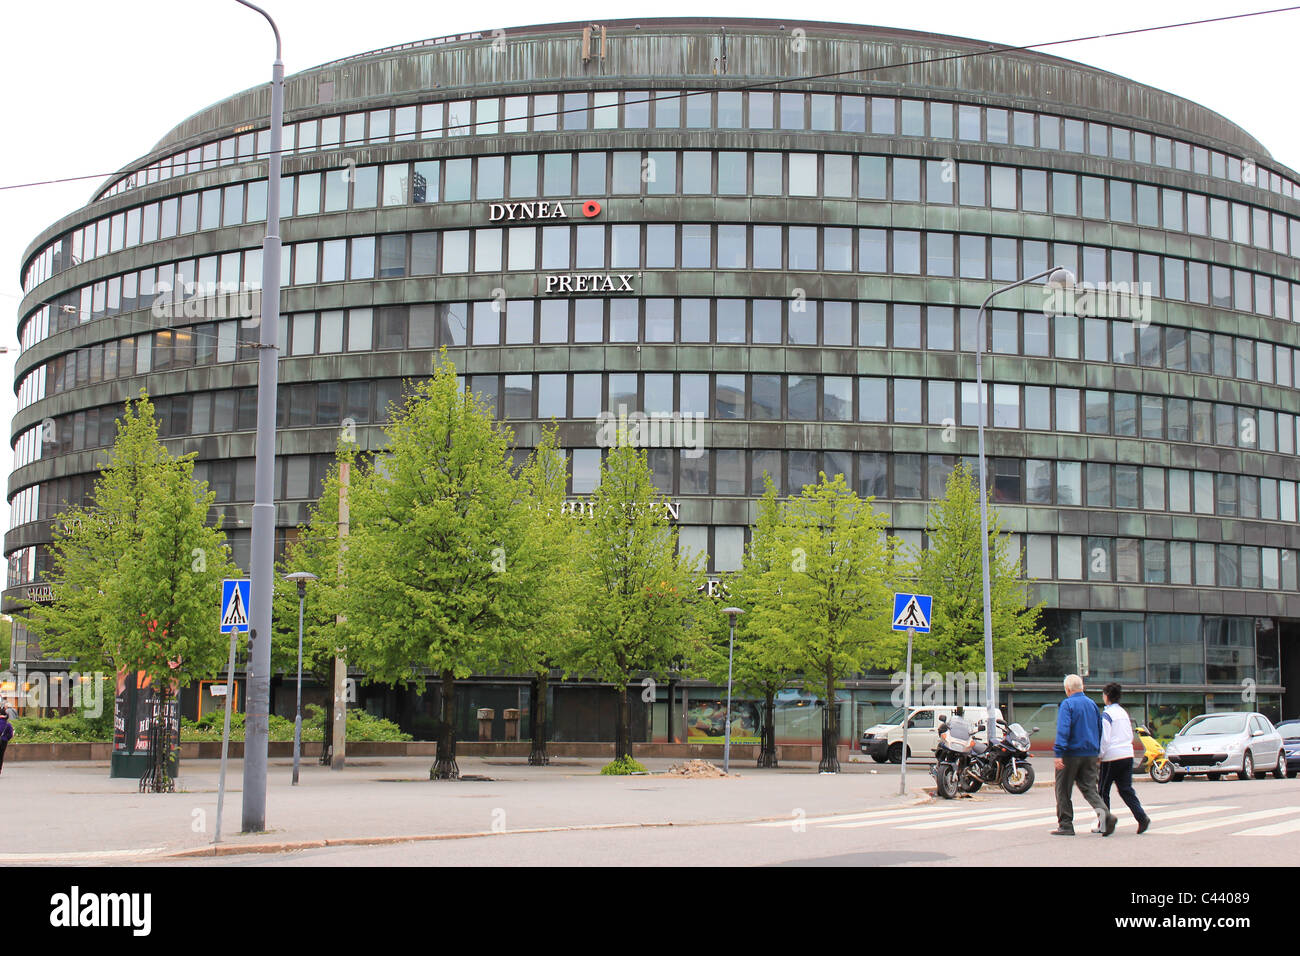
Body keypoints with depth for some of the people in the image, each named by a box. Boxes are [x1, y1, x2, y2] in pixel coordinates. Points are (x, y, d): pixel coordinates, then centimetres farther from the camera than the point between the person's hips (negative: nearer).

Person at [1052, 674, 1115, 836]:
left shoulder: (1067, 704, -9)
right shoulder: (1092, 704, 12)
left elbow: (1063, 730, -19)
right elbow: (1100, 730, 18)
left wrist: (1058, 753, -22)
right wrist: (1096, 752, 26)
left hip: (1071, 753, -6)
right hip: (1091, 754, 6)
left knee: (1063, 789, 5)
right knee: (1089, 788, 7)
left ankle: (1065, 825, 8)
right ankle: (1104, 813, -19)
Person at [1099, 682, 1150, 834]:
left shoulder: (1106, 714, -10)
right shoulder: (1124, 713, 14)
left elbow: (1104, 739, -14)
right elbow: (1131, 735, 19)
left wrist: (1098, 755, -6)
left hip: (1112, 757, -7)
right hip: (1128, 755, 7)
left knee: (1103, 791, 6)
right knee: (1126, 790, 5)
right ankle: (1142, 817, -13)